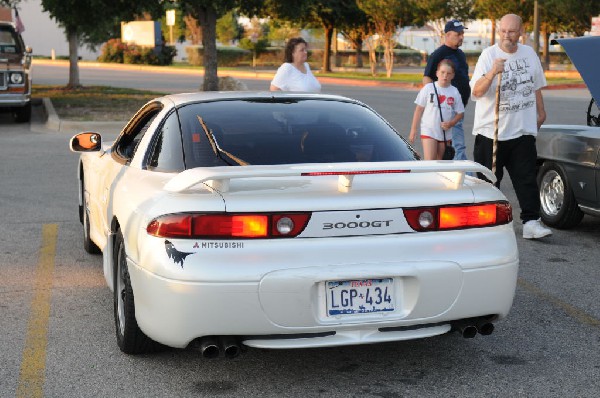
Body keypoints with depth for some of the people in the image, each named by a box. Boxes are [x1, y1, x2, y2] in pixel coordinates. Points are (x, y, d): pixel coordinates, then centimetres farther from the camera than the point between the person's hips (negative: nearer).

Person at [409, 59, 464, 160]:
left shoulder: (454, 92, 2)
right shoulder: (428, 88, -3)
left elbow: (460, 113, 7)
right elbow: (419, 109, 0)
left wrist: (451, 123, -12)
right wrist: (413, 129, -2)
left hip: (446, 133, 3)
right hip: (429, 131, -3)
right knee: (429, 162, -14)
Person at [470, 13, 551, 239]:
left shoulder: (529, 54, 9)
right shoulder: (488, 55, -6)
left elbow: (536, 87, 23)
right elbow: (476, 92, -18)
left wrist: (541, 112, 22)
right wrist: (492, 73, -32)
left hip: (523, 130, 3)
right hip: (490, 130, -3)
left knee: (526, 178, -3)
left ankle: (531, 222, -4)